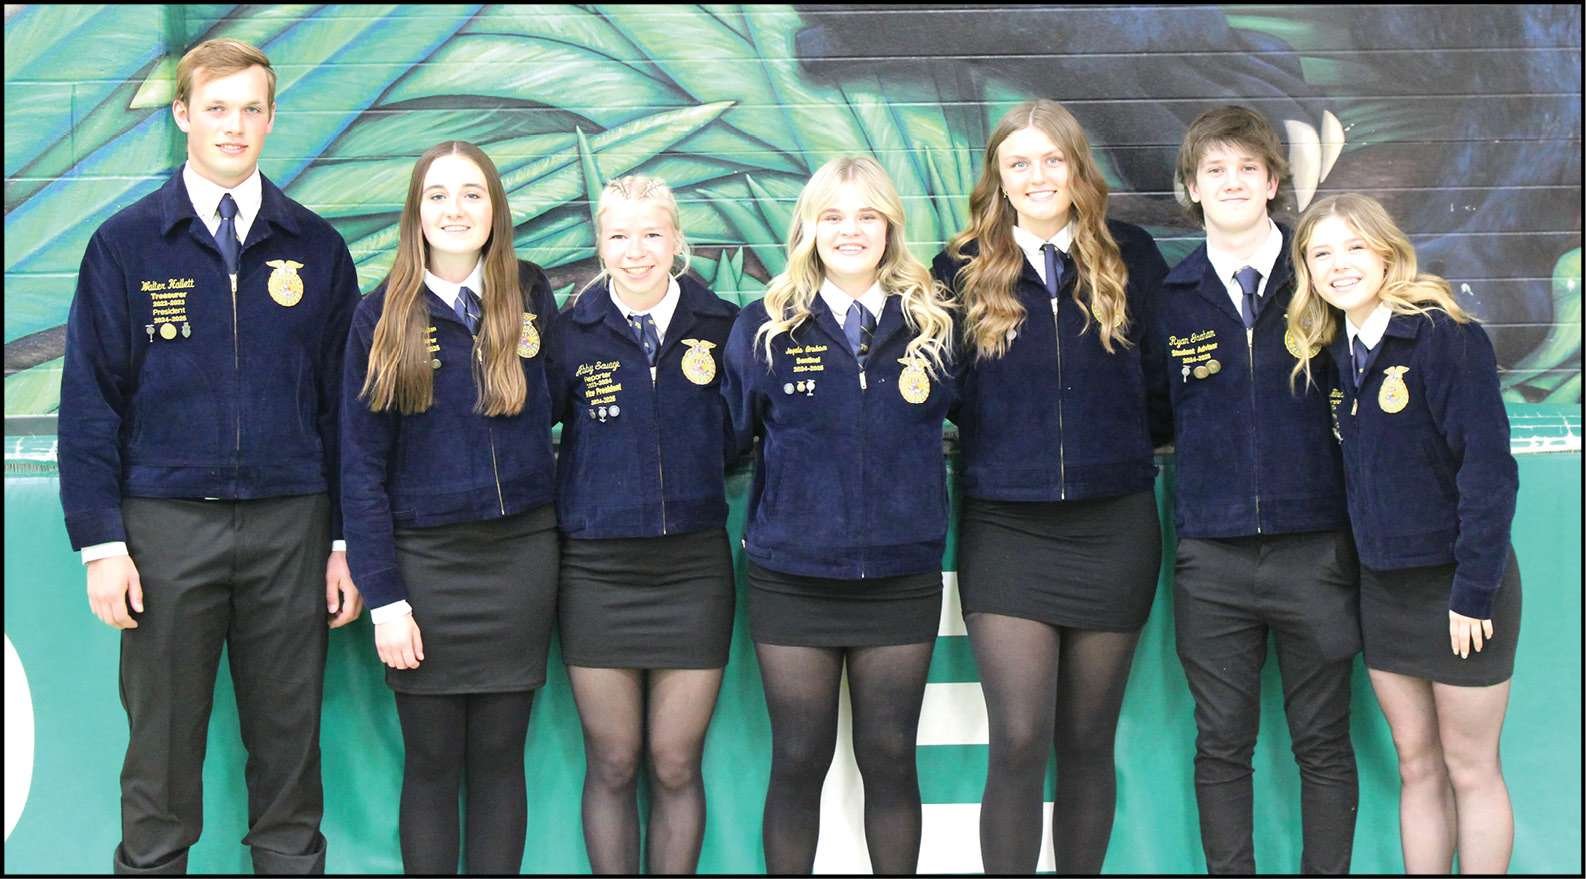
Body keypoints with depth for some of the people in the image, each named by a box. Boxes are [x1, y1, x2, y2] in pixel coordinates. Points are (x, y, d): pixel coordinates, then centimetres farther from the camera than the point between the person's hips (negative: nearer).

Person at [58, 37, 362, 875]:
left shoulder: (316, 248, 7)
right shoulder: (126, 243, 3)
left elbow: (343, 402, 8)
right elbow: (89, 399, 2)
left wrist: (347, 541, 4)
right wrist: (100, 543, -5)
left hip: (290, 527, 1)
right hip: (166, 525, -1)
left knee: (289, 747, 8)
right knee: (161, 752, 5)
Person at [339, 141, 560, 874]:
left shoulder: (531, 295, 4)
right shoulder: (382, 316, -2)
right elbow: (361, 464, -4)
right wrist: (382, 596, -8)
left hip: (520, 552, 2)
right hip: (423, 558, -1)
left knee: (499, 759, 8)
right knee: (431, 763, 5)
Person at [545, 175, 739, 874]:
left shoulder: (721, 325, 1)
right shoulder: (572, 331, -1)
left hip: (694, 566, 1)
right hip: (597, 571, 0)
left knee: (675, 766, 5)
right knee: (612, 766, 7)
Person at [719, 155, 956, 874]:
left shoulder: (933, 323, 3)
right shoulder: (765, 328, -1)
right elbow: (726, 436, 2)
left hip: (901, 578, 1)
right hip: (792, 579, -1)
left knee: (889, 759, 9)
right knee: (798, 761, 7)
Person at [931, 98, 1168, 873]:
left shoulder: (1131, 257, 5)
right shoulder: (964, 268, 3)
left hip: (1112, 525, 1)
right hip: (1003, 527, -1)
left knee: (1087, 742, 9)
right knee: (1018, 742, -7)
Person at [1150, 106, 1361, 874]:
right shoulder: (1170, 298, 5)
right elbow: (1154, 418, 12)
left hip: (1315, 550, -1)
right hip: (1211, 559, 1)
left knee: (1323, 743, 8)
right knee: (1221, 745, 8)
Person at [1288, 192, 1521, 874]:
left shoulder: (1446, 335, -15)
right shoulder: (1331, 354, 6)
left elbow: (1488, 467, -18)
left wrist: (1474, 589, -19)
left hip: (1458, 583, -6)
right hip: (1382, 586, 6)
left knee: (1469, 768, 4)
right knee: (1416, 765, 13)